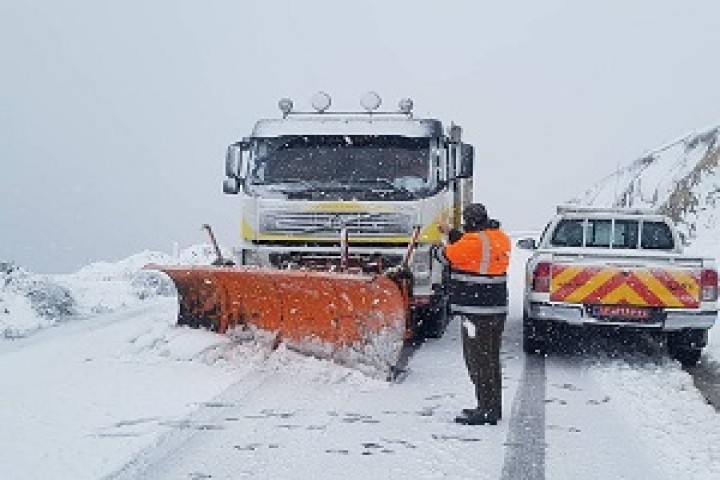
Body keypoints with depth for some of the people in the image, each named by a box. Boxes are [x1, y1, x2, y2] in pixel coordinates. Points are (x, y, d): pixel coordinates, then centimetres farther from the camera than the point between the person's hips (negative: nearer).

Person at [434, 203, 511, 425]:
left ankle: (487, 410, -4)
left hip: (477, 311, -9)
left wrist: (437, 250, 18)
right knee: (490, 359, 16)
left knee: (478, 360, -5)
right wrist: (451, 233, 36)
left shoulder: (473, 241, -16)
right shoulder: (500, 238, 11)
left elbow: (446, 255, -5)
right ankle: (492, 408, 24)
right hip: (497, 308, 9)